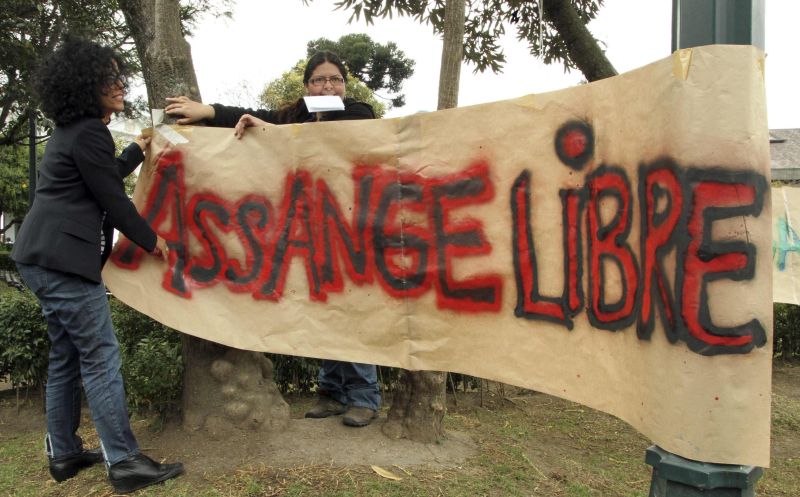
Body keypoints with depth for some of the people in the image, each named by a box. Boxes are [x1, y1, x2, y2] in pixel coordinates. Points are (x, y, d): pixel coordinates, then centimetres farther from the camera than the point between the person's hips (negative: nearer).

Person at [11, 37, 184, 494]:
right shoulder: (88, 133, -12)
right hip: (65, 259, -11)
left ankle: (64, 454, 23)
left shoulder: (71, 131, 19)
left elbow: (104, 178, 33)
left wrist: (137, 152, 45)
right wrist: (152, 240, 2)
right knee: (101, 358, -8)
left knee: (67, 357, 14)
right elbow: (112, 200, -11)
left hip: (46, 257, 11)